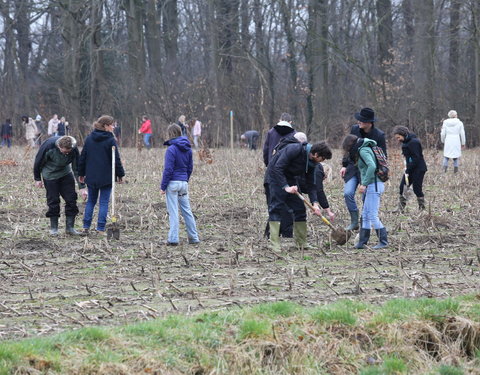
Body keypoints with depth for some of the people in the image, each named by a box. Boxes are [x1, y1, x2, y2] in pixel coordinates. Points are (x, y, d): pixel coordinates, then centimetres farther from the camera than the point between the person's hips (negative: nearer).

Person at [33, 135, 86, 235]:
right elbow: (38, 162, -14)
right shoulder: (48, 146, -30)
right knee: (53, 201, -3)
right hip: (50, 175, -3)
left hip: (66, 174, 3)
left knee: (71, 199, -3)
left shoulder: (74, 150, -23)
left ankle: (70, 227, 7)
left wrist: (82, 187, -15)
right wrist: (37, 179, -4)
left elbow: (77, 168, -13)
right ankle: (54, 228, 11)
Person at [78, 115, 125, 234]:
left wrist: (81, 173, 17)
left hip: (91, 176, 5)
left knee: (91, 201, 15)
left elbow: (83, 157, 9)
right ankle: (100, 228, -1)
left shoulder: (89, 138, 5)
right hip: (106, 177, -5)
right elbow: (116, 159, -9)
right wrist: (120, 174, 1)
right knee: (104, 202, 1)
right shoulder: (110, 140, -11)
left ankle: (86, 226, 11)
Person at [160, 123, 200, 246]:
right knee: (187, 210, 13)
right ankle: (193, 237, 15)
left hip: (173, 183, -6)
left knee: (173, 212, -2)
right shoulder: (188, 148, 7)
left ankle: (173, 239, -1)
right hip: (184, 183, 6)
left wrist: (163, 186, -9)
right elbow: (190, 167, 13)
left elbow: (168, 170, -15)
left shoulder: (171, 149, -14)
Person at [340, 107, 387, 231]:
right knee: (348, 193, -11)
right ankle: (354, 221, 3)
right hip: (353, 167, 4)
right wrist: (344, 165, 8)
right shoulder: (354, 129, 0)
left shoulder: (379, 135, -12)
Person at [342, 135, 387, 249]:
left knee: (372, 215, -8)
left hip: (373, 185, -10)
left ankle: (383, 241, -3)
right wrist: (362, 183, 10)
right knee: (365, 215, 12)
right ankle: (362, 242, 16)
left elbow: (372, 166, -27)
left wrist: (364, 184, -25)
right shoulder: (362, 150, 18)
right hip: (370, 186, 10)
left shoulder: (363, 150, -11)